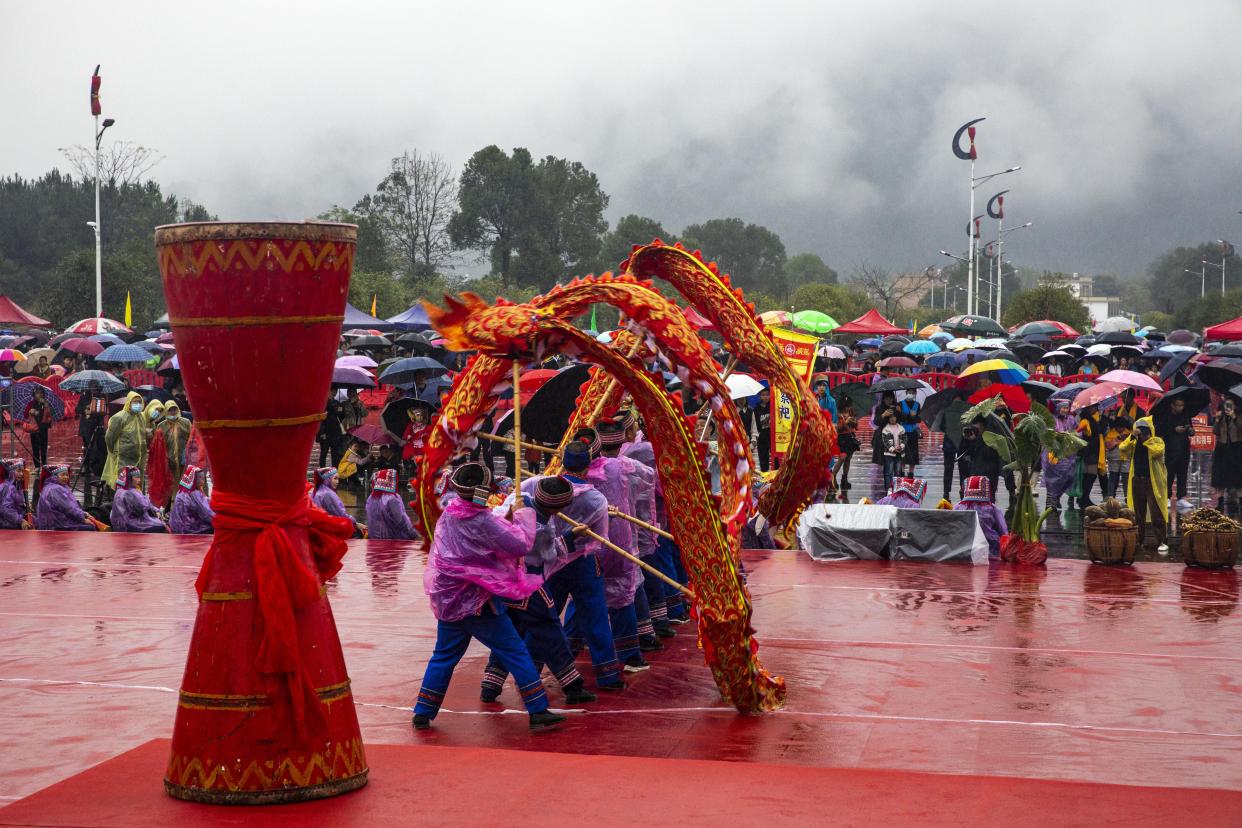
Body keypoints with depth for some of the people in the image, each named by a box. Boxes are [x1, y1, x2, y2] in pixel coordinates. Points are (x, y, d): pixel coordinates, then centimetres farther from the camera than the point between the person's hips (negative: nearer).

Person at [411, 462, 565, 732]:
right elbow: (521, 546, -17)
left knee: (444, 655, 18)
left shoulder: (449, 514, 4)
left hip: (447, 600, 7)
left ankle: (423, 713, 19)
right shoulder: (484, 522, -20)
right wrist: (519, 517, -2)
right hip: (477, 602, -7)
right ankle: (539, 712, 1)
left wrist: (506, 519, 3)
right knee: (515, 651, 1)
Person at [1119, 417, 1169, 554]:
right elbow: (1123, 449, -8)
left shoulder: (1157, 441, -1)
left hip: (1153, 482, -4)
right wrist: (1132, 437, -17)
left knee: (1157, 514, -5)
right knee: (1137, 513, 10)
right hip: (1136, 481, 4)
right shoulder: (1133, 443, 11)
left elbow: (1157, 451, -22)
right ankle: (1138, 540, 17)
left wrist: (1146, 439, -20)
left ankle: (1160, 542, -2)